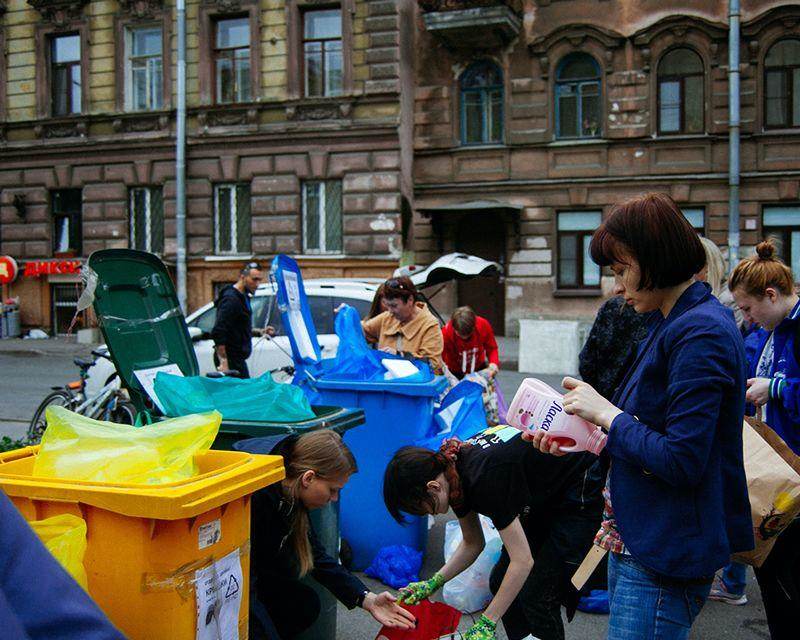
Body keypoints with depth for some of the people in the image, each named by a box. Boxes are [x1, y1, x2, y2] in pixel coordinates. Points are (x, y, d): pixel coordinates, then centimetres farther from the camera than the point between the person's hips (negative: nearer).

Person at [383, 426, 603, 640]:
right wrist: (433, 583, -4)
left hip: (582, 496, -8)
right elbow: (473, 543, 6)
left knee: (536, 595, -10)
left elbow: (523, 561, -31)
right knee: (501, 582, 5)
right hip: (546, 500, 8)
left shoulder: (484, 478, -34)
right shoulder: (453, 472, -8)